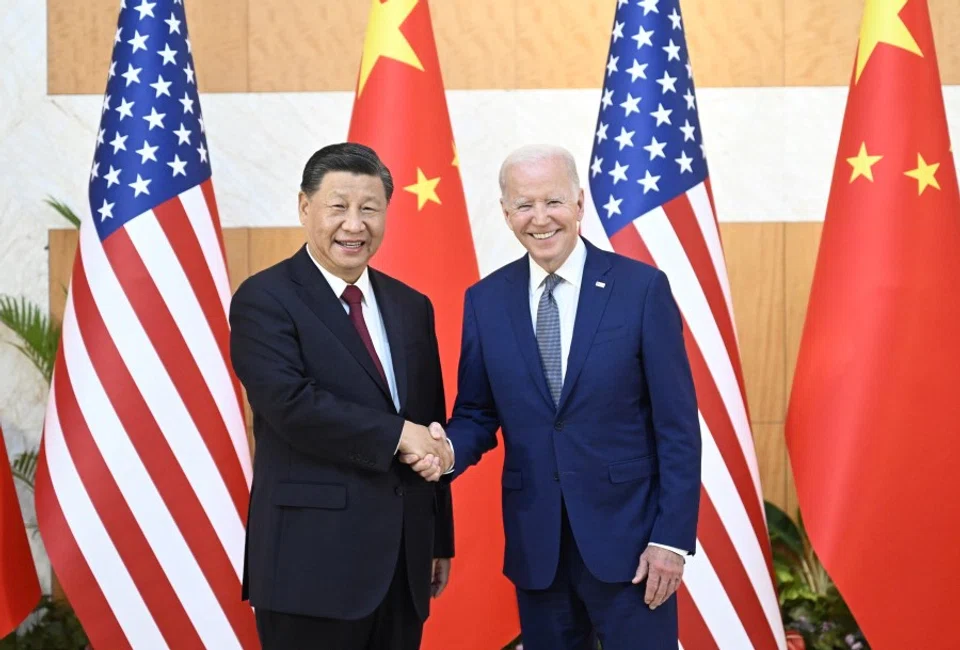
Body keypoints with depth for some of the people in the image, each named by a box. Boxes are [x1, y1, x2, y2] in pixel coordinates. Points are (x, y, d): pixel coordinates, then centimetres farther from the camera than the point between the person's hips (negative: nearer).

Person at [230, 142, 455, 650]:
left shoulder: (411, 307, 13)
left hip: (404, 558, 6)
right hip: (313, 561, -6)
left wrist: (439, 539, 14)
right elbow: (291, 404, -20)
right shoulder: (265, 300, -6)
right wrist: (396, 434, -15)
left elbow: (430, 428, 15)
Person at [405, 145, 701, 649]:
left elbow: (677, 425, -6)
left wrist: (671, 537, -10)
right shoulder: (485, 300, 3)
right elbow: (478, 414, 9)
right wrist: (448, 449, -14)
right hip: (534, 541, 3)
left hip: (627, 535, -3)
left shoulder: (642, 288, -7)